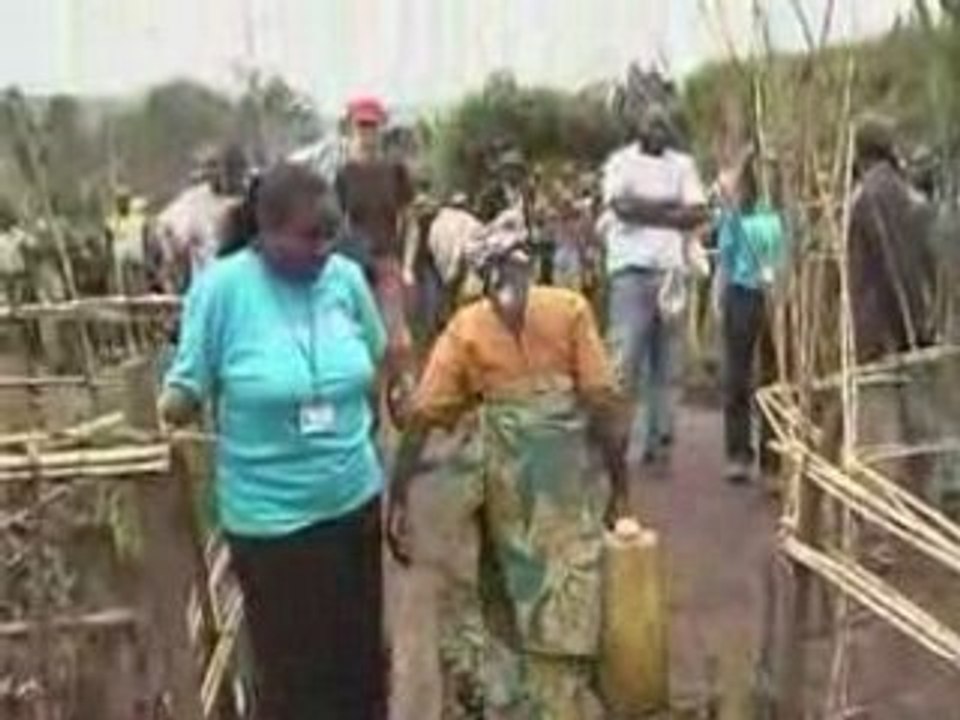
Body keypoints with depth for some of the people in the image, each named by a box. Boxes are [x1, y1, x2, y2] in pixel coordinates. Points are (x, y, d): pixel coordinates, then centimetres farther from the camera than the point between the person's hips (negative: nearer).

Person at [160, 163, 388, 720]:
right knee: (293, 673, 8)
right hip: (270, 516, -4)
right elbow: (187, 388, -10)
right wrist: (167, 409, -24)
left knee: (362, 657, 20)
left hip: (355, 499, 4)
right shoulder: (222, 286, -15)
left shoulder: (346, 277, -4)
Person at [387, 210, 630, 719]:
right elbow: (603, 403, -5)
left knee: (505, 608, 21)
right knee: (563, 620, 3)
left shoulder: (466, 327, 5)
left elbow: (421, 418, -2)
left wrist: (397, 499, 1)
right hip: (566, 480, -2)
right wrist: (620, 485, 1)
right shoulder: (569, 309, 1)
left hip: (504, 482, 3)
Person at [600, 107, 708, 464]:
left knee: (663, 360, 8)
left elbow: (699, 214, 1)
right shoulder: (621, 161, 1)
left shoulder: (682, 164, 11)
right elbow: (623, 206, -15)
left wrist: (645, 210, -8)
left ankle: (657, 437, 15)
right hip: (632, 268, -4)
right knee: (626, 356, -9)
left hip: (670, 269, 4)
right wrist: (669, 206, -7)